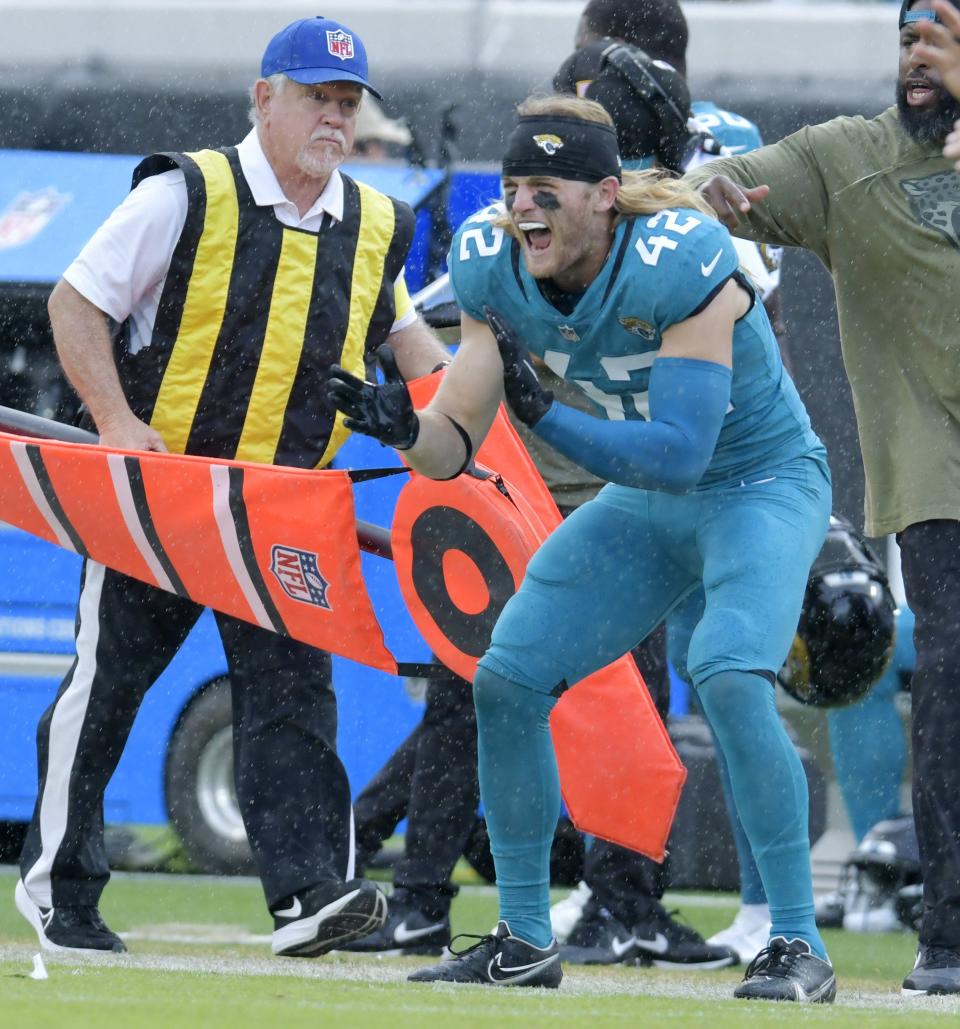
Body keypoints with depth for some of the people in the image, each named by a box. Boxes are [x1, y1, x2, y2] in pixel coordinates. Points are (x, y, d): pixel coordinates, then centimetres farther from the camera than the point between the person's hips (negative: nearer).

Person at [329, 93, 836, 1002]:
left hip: (764, 484, -7)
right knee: (505, 680, -1)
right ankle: (525, 941, 12)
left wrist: (545, 417, -42)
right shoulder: (496, 269, -11)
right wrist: (405, 427, -31)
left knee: (729, 676, -29)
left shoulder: (677, 262, -30)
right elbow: (454, 444, -9)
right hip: (644, 498, 7)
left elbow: (681, 450, -34)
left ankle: (799, 946, -20)